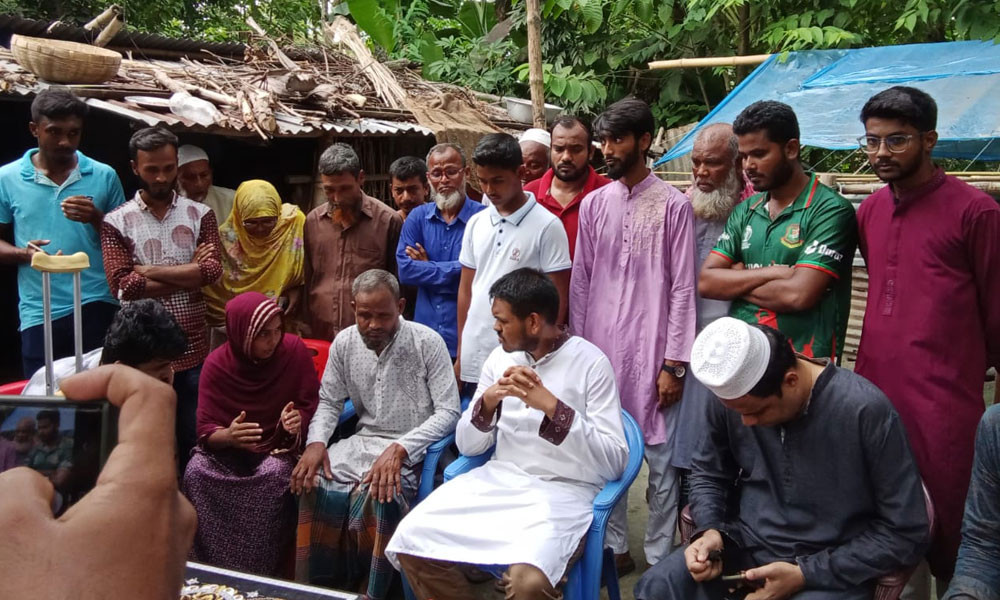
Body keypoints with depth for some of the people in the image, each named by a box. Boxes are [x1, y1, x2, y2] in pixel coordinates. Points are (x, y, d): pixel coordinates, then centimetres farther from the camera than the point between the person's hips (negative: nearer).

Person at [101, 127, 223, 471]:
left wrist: (150, 270, -10)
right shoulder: (117, 222, 0)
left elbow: (212, 270, -9)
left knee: (194, 440, 10)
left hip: (192, 348, 1)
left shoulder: (199, 215, 5)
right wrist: (189, 273, -10)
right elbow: (123, 285, -11)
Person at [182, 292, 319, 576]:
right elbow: (205, 431, -10)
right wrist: (228, 436, -34)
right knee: (196, 473, -28)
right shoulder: (216, 364, -9)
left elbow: (311, 406, -3)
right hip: (227, 448, 1)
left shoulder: (294, 350, -11)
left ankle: (256, 574, -17)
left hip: (279, 446, -1)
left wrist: (298, 419, -27)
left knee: (275, 475, -34)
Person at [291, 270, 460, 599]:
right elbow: (328, 401, 12)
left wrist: (400, 448, -24)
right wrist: (316, 441, -9)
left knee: (376, 495, -32)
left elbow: (448, 411, -12)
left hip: (412, 446, -4)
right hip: (363, 440, 5)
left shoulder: (428, 342, -11)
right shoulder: (344, 342, 3)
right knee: (315, 484, -22)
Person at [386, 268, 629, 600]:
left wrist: (552, 406, -23)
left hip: (564, 490, -5)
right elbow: (467, 445, 8)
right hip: (500, 479, 6)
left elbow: (614, 463, -15)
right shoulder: (502, 356, 7)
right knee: (410, 538, -13)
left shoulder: (590, 362, -9)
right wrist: (487, 401, -13)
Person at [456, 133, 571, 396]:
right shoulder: (475, 223, 9)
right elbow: (466, 289, 13)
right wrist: (460, 354, 11)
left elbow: (557, 298, -6)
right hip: (474, 361, 5)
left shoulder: (547, 226, -7)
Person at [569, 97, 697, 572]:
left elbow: (682, 289, -5)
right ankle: (614, 546, 26)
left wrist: (674, 363, -8)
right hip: (599, 349, 4)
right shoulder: (594, 204, 7)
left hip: (651, 352, -4)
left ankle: (658, 556, 18)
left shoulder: (673, 205, -4)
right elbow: (580, 282, 9)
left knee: (661, 456, 4)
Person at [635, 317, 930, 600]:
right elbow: (708, 472, 13)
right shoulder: (730, 395, -7)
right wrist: (710, 530, -8)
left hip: (829, 567, -4)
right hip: (746, 544, 4)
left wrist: (805, 574, -17)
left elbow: (906, 533, -13)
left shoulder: (866, 410, -20)